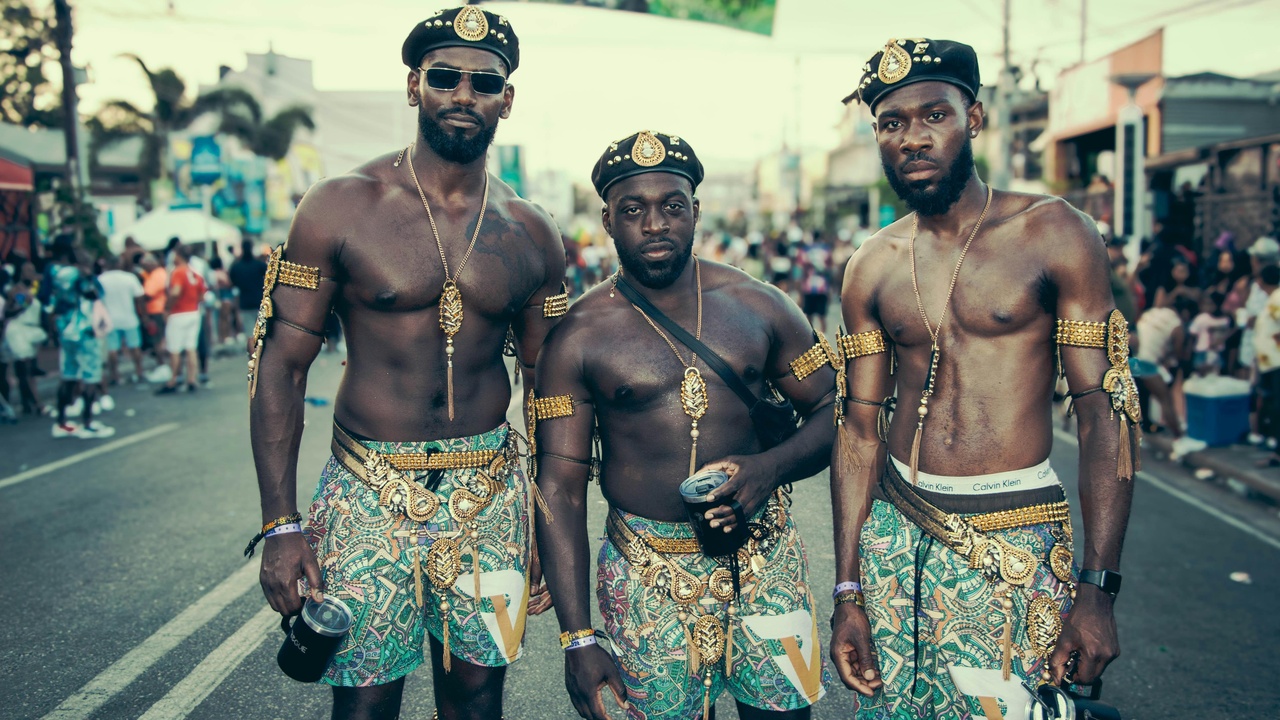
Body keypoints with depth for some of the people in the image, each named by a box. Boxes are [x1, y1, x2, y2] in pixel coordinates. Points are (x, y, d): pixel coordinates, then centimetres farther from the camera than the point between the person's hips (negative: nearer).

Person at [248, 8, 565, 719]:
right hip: (369, 494, -2)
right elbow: (281, 365, -5)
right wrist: (280, 525, -10)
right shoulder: (342, 207, -5)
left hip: (491, 494, 3)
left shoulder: (532, 234, 4)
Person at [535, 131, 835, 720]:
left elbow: (833, 412, 7)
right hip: (649, 576, -2)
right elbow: (560, 488, -6)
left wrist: (772, 465, -15)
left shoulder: (759, 306, 1)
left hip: (765, 560, 2)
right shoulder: (578, 337, -5)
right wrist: (577, 638, -10)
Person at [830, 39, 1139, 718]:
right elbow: (860, 431, 6)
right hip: (895, 534, 4)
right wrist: (848, 594, 4)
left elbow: (1106, 411, -7)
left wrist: (1097, 589, -13)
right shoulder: (871, 268, 5)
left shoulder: (1053, 233, -5)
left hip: (1015, 542, -3)